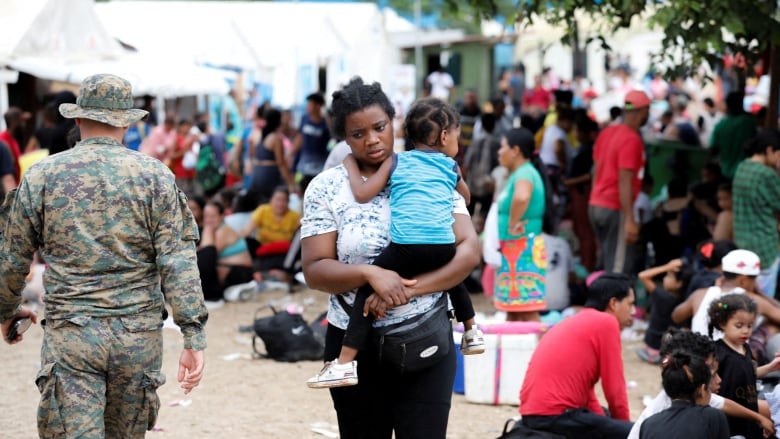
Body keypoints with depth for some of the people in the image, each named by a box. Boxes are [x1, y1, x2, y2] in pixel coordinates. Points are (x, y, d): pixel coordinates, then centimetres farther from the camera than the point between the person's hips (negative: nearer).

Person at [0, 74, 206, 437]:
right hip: (139, 337, 1)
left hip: (70, 336, -1)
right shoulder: (154, 176, -1)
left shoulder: (41, 176, 2)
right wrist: (194, 338, -6)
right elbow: (179, 262, -7)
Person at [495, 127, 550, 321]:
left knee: (528, 311, -9)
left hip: (523, 250, -10)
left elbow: (521, 197, -39)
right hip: (511, 250, 10)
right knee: (513, 310, 15)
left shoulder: (525, 173, -16)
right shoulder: (518, 174, 15)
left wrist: (512, 224, -26)